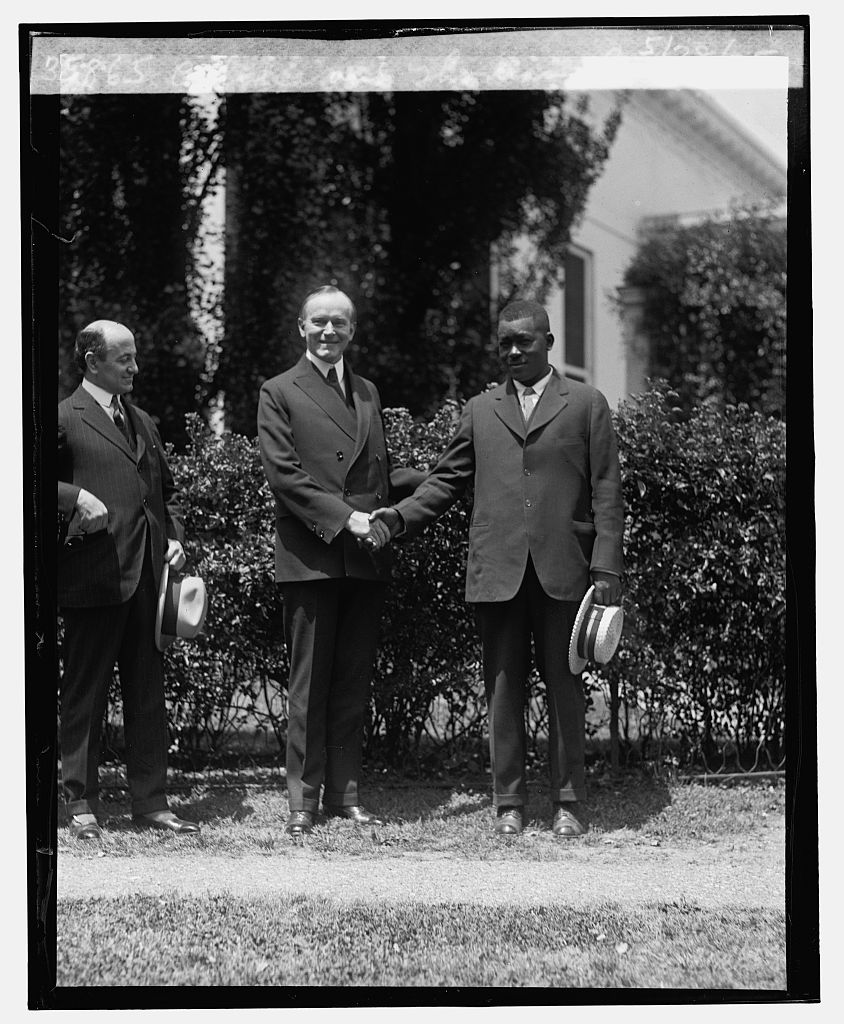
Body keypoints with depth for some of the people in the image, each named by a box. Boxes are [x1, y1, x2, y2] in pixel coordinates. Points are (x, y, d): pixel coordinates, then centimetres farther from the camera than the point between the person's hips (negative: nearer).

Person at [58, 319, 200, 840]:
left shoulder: (144, 423, 20)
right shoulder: (65, 419, -2)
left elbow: (168, 490, 27)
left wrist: (175, 537, 11)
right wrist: (75, 495, -20)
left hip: (149, 577, 6)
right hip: (94, 577, -6)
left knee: (149, 694, 9)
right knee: (85, 694, 3)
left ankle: (151, 801, 15)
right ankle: (82, 804, 11)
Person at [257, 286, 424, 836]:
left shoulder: (368, 393, 20)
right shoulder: (280, 393, 2)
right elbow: (285, 474, -8)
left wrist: (438, 476, 6)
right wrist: (347, 517, -15)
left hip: (368, 558, 5)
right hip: (310, 557, -5)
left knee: (355, 680, 7)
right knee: (310, 681, -1)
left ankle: (345, 792, 14)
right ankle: (304, 799, 6)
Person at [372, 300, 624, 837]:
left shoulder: (586, 403, 8)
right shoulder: (480, 410, 16)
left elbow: (606, 492, 3)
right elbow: (447, 480, 15)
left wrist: (606, 568, -5)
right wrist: (401, 515, -2)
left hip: (563, 571, -2)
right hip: (497, 571, 2)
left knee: (565, 688, 3)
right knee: (503, 689, 4)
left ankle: (569, 803, 12)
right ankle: (509, 803, 12)